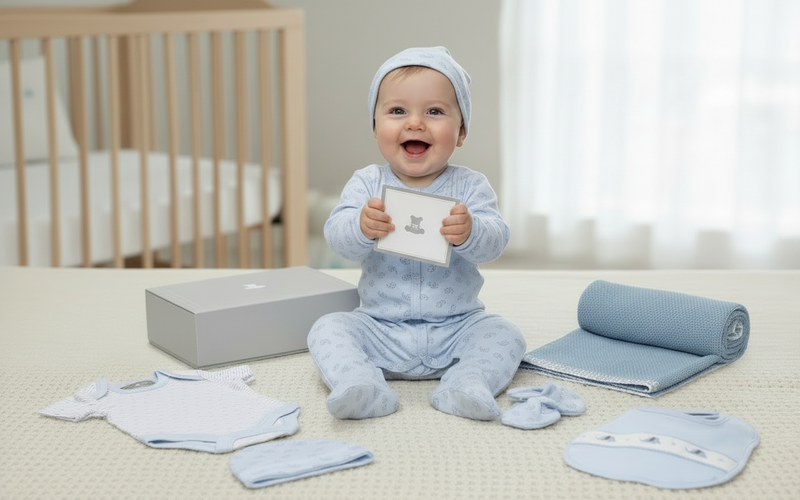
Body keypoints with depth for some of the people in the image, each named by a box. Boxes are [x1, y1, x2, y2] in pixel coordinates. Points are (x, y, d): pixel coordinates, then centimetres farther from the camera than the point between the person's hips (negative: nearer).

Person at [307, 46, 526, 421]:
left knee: (504, 334, -20)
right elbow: (336, 237, -14)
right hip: (380, 330, 0)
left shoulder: (470, 186, -3)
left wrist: (470, 233, -40)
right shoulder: (366, 184, -2)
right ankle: (360, 388, -34)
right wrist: (362, 227, -38)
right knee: (327, 329, -19)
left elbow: (494, 242, -16)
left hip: (456, 330, 0)